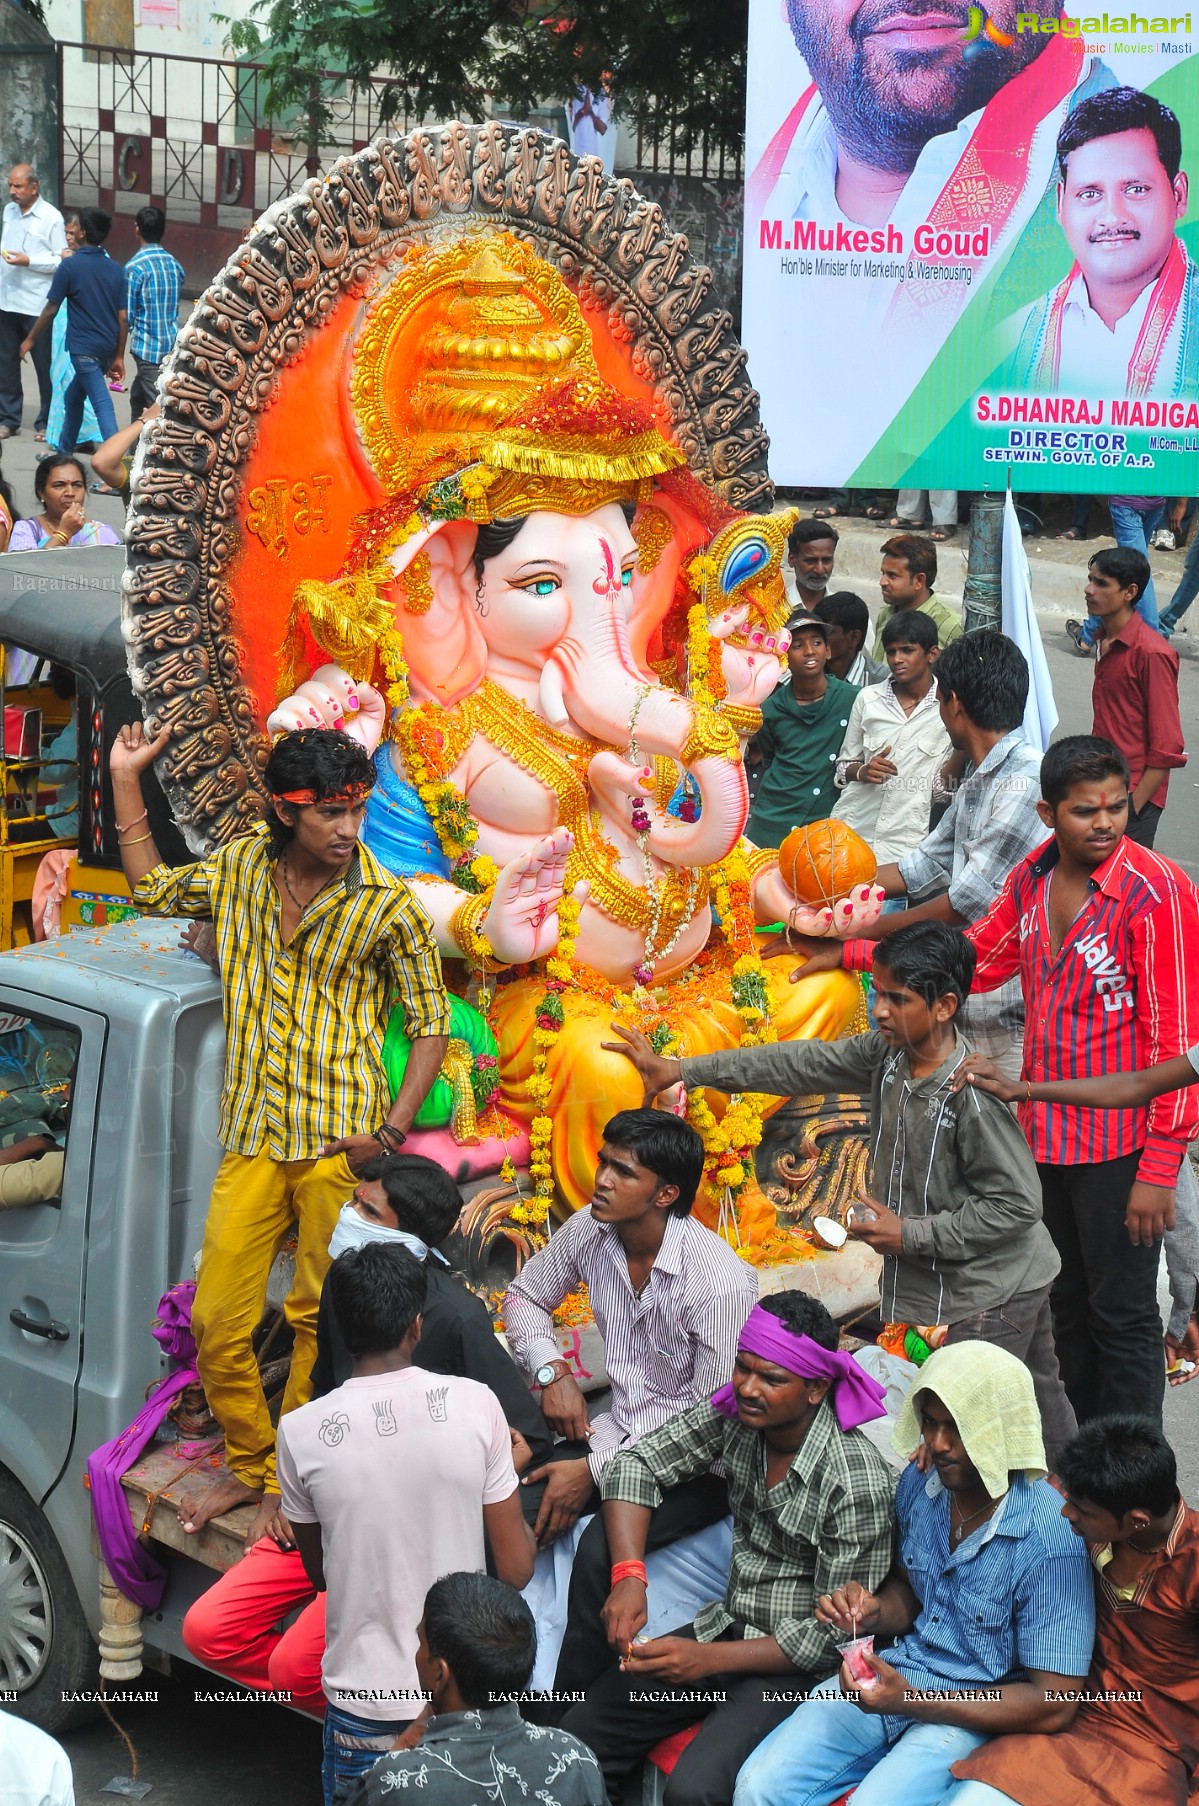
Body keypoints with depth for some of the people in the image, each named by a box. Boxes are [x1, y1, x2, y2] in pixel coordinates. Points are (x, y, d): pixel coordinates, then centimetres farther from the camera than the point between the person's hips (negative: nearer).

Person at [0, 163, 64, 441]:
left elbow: (61, 261, -10)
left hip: (37, 305, -6)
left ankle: (46, 423, 13)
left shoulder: (51, 218, -9)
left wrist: (28, 261, -20)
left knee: (44, 365, 4)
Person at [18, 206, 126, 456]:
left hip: (83, 348, -6)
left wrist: (30, 340, 6)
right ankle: (63, 452, 34)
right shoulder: (115, 269, 5)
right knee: (73, 396, 23)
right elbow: (123, 317, 5)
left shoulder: (70, 265, -9)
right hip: (107, 349, 6)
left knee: (102, 404, -11)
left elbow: (51, 309, -6)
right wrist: (118, 357, 11)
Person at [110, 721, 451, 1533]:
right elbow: (153, 888, 24)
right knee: (217, 1322, 5)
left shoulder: (389, 907, -6)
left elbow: (431, 1023, 0)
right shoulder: (241, 868, 5)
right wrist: (126, 779, 17)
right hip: (253, 1139, 4)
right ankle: (248, 1464, 26)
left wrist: (392, 1131, -11)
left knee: (320, 1321, 3)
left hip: (340, 1146, -3)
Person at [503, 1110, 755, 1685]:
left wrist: (595, 1469, -18)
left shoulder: (719, 1282, -26)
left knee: (600, 1548, -31)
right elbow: (525, 1295, 15)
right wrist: (551, 1372, -4)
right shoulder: (590, 1232, -6)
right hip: (620, 1431, 6)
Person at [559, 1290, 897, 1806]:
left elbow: (837, 1633, -20)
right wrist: (628, 1576, -14)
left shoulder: (858, 1481, -24)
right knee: (579, 1737, -4)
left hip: (798, 1663, -6)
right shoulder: (733, 1412, -8)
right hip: (729, 1624, 6)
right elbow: (637, 1465, 2)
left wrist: (710, 1659, -25)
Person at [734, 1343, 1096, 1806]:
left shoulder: (1050, 1540, -21)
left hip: (978, 1713, -6)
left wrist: (909, 1699, -23)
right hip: (898, 1673, 6)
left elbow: (1053, 1706, -19)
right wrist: (873, 1613, -8)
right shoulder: (918, 1482, -2)